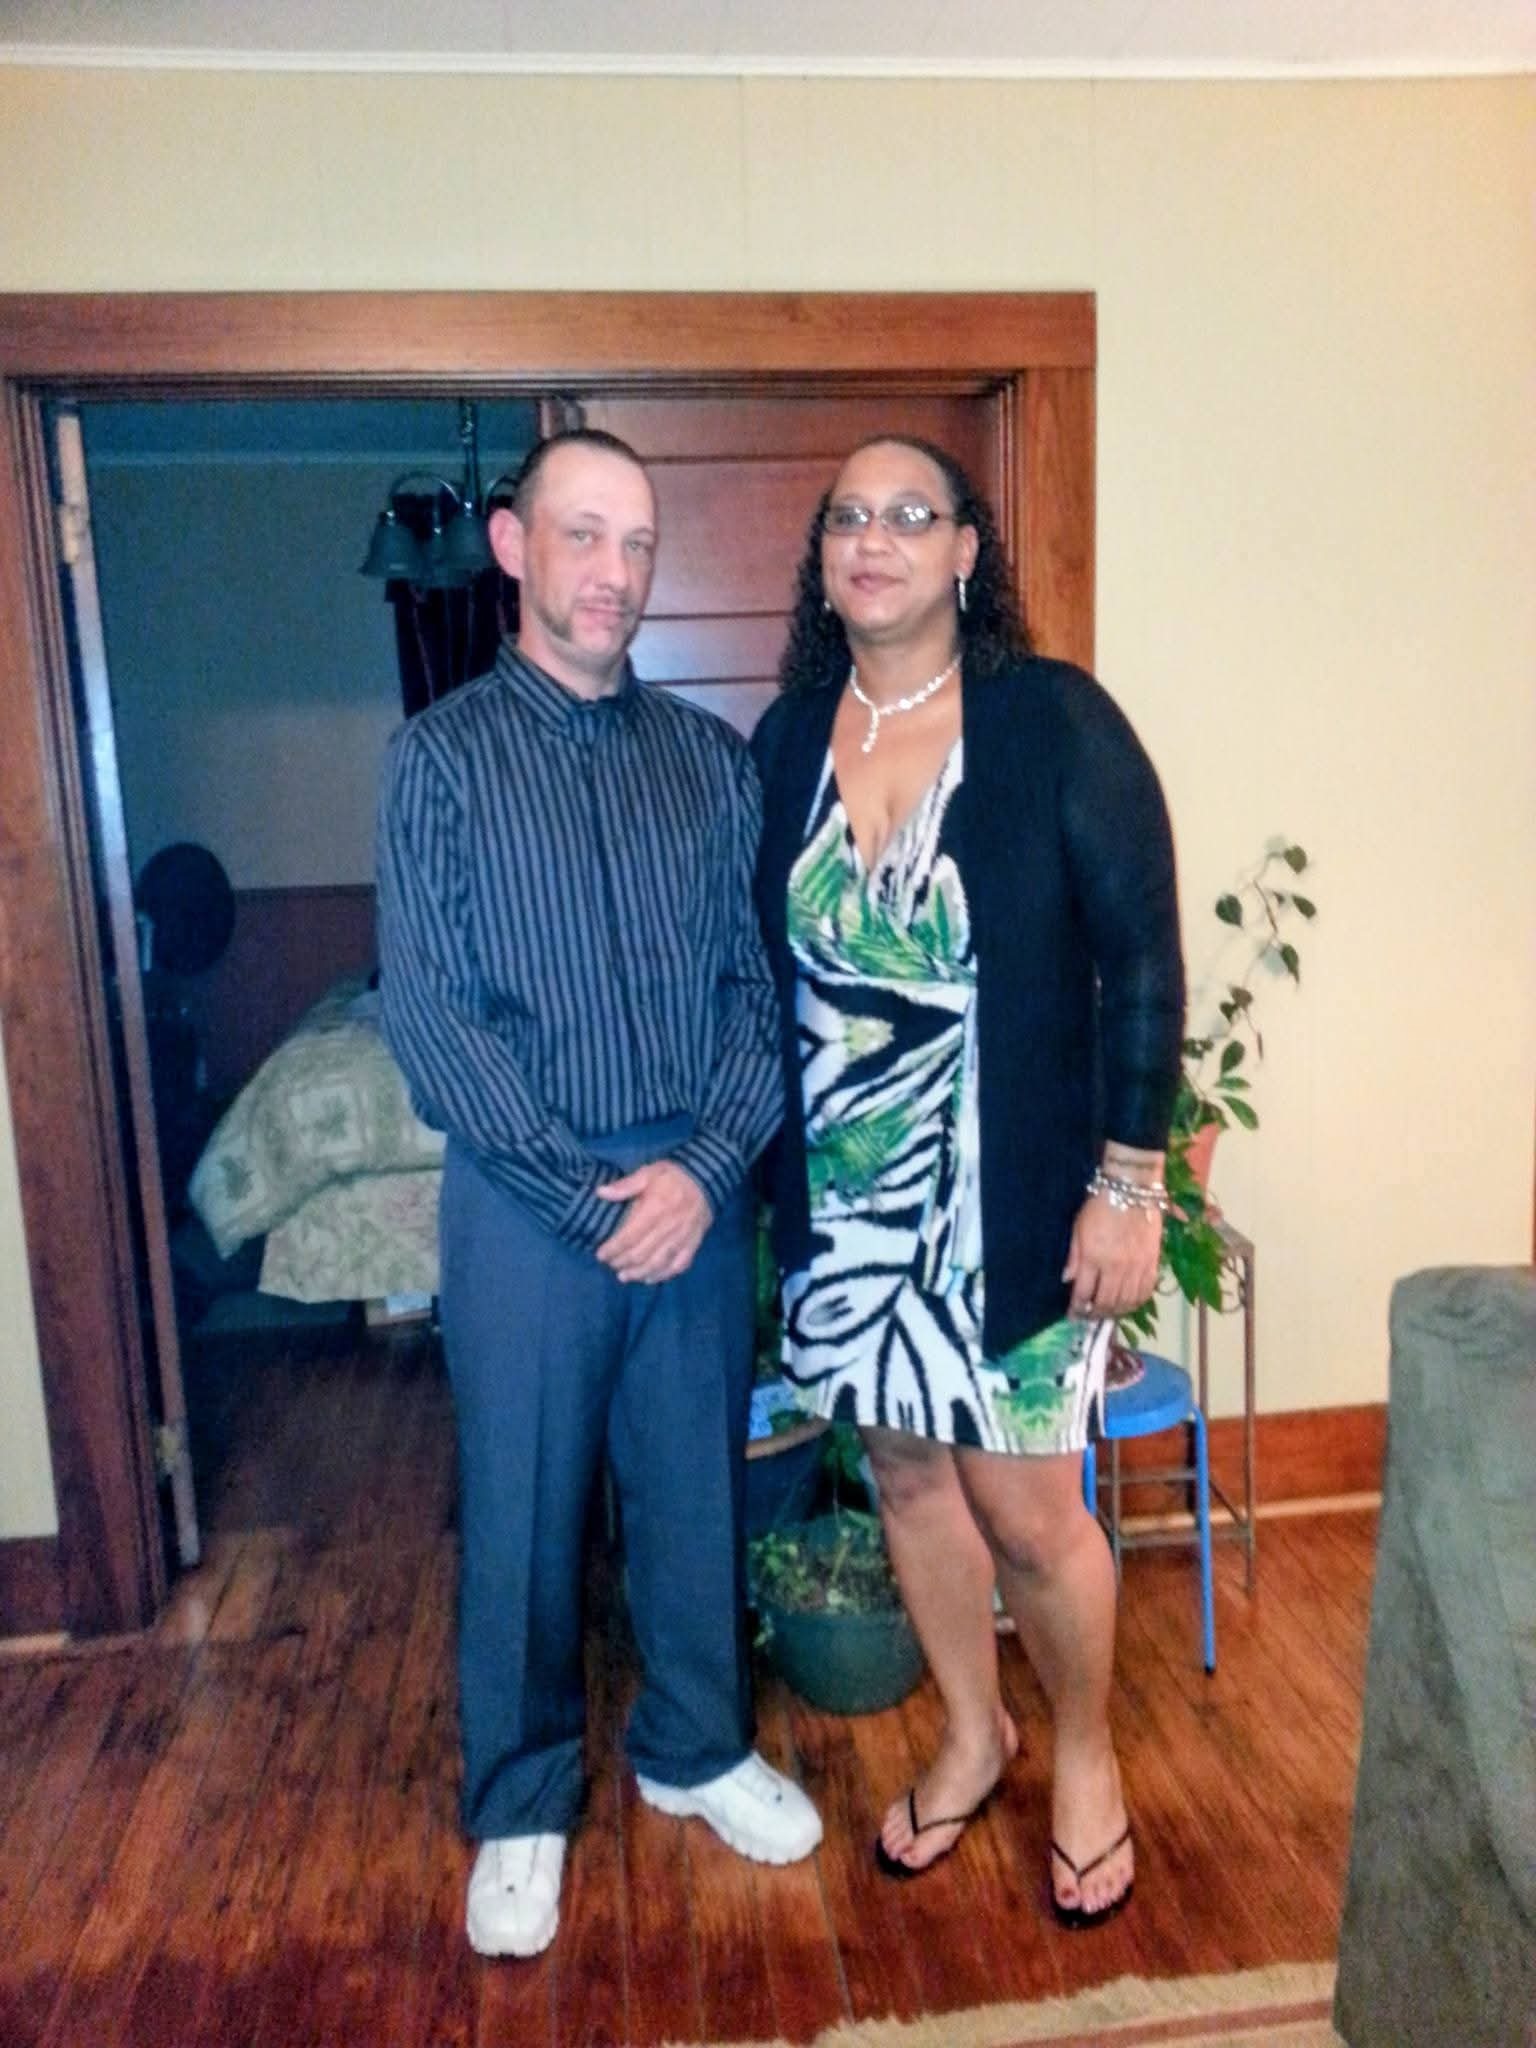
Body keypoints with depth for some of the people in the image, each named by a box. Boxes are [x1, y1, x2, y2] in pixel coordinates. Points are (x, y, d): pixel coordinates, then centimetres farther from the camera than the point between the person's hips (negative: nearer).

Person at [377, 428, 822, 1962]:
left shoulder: (709, 757, 5)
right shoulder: (440, 756, -4)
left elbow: (759, 982, 3)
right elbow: (426, 1014, -11)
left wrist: (706, 1164, -12)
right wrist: (593, 1195, -14)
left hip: (697, 1193, 3)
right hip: (525, 1204, -2)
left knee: (696, 1487, 16)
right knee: (521, 1511, 11)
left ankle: (696, 1749, 40)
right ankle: (520, 1805, 34)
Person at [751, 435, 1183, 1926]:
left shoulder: (1054, 721, -11)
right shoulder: (786, 736, 2)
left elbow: (1143, 961, -10)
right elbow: (764, 964, 9)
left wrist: (1130, 1184, -12)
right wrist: (764, 1167, 8)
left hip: (1013, 1199, -4)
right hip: (843, 1199, 4)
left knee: (1028, 1512, 5)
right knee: (906, 1473, 17)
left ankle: (1083, 1755, 35)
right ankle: (970, 1733, 42)